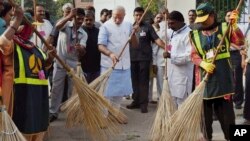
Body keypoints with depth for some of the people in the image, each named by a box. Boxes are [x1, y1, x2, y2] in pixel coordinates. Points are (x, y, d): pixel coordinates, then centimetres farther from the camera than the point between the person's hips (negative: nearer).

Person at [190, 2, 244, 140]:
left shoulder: (224, 28, 2)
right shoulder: (196, 35, 6)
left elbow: (240, 42, -9)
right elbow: (194, 55, 1)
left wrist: (234, 26, -21)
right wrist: (203, 63, -18)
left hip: (223, 76, -2)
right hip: (205, 77, 2)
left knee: (226, 109, 2)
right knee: (205, 109, 10)